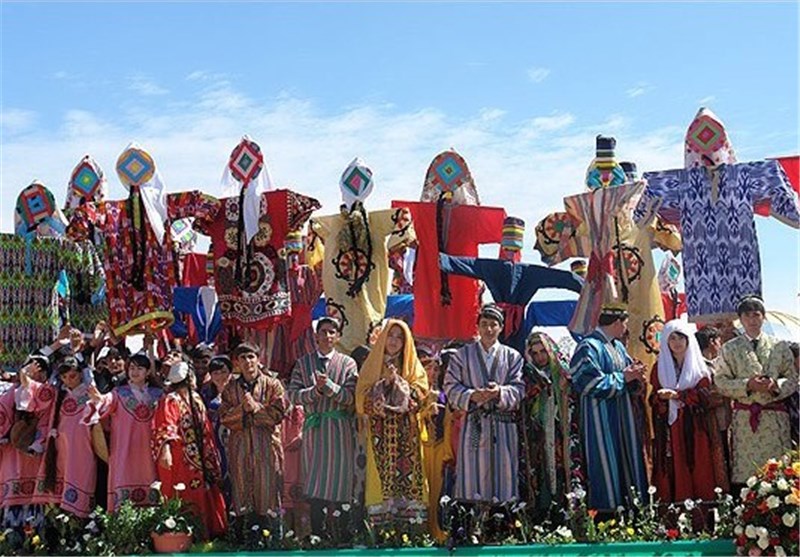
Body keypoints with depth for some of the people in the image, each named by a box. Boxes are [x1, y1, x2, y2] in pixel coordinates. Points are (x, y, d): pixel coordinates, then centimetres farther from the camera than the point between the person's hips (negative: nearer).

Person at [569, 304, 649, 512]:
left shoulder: (618, 346, 14)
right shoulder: (589, 347, -13)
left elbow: (631, 383, 20)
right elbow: (590, 382, -22)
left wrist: (634, 375, -4)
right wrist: (623, 378, -14)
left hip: (623, 420, 9)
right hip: (602, 423, -9)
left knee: (627, 466, 11)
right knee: (608, 471, -6)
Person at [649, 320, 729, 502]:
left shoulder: (699, 366, 7)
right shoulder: (660, 367, 12)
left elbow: (704, 394, -6)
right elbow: (653, 399, 6)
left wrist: (677, 395, -17)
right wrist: (661, 397, -16)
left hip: (695, 429, -1)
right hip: (670, 431, 1)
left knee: (699, 472, -5)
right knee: (674, 473, -5)